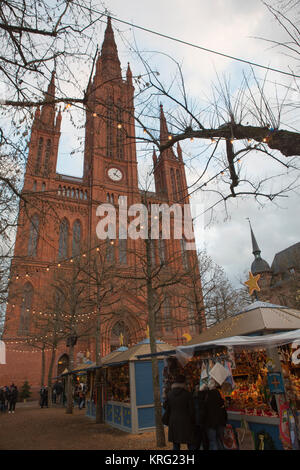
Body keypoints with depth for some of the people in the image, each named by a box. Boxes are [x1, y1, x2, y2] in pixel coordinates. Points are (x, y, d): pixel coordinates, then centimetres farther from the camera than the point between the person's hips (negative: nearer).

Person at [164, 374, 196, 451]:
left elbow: (165, 406, 5)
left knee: (176, 445, 12)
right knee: (191, 444, 7)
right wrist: (193, 422, 5)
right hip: (186, 422, -3)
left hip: (173, 422, 4)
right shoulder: (187, 394, -11)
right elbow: (191, 410, -8)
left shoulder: (170, 394, -1)